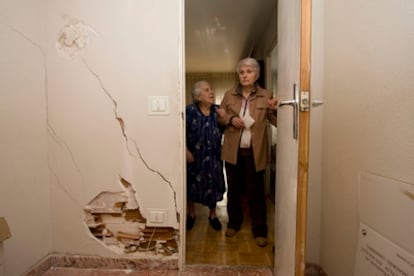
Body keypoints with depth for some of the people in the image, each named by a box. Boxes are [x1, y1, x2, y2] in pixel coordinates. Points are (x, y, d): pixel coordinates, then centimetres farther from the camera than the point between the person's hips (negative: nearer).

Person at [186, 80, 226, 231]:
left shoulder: (218, 110, -2)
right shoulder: (189, 111, -11)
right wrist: (185, 151, -12)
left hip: (213, 156, 2)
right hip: (194, 156, -2)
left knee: (213, 186, 12)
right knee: (191, 185, 12)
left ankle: (213, 215, 33)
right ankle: (191, 214, 35)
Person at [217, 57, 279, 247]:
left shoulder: (266, 96, 0)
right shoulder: (229, 95, 5)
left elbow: (276, 122, -1)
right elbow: (219, 117, 9)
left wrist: (275, 110, -22)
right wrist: (231, 119, -11)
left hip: (254, 152, -2)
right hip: (232, 151, 3)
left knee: (256, 192, 6)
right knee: (233, 189, 15)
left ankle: (260, 230, 22)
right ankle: (234, 222, 35)